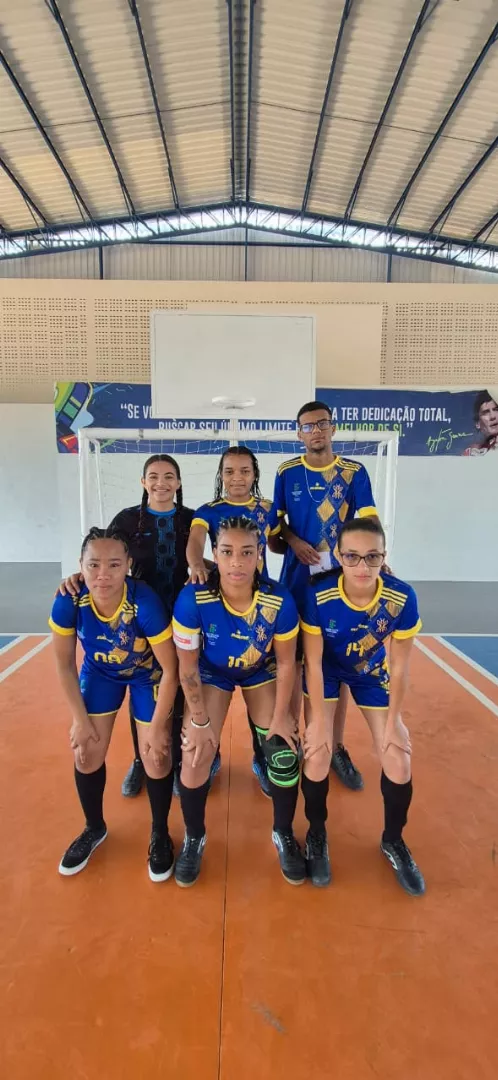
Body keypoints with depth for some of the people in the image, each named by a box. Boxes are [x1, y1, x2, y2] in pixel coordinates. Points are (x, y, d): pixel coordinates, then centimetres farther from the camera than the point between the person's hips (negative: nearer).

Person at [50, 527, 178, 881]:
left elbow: (170, 669, -25)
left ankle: (160, 835, 28)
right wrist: (81, 719, -7)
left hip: (148, 675, -2)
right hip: (100, 672, 3)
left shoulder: (145, 602, -38)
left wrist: (158, 727, -16)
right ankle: (94, 829, 36)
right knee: (86, 754, 6)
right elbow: (65, 664, -12)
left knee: (156, 756, -1)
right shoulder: (68, 601, -30)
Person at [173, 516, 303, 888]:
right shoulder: (193, 599, -34)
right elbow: (188, 667, -19)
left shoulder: (279, 601, -32)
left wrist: (280, 717, -9)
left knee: (285, 751, -6)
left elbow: (285, 663, -14)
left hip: (261, 673, 1)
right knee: (196, 753, -9)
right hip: (211, 674, 0)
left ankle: (284, 835, 23)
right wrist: (199, 721, -13)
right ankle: (194, 838, 22)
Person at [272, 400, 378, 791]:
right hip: (297, 580, 0)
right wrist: (293, 541, -10)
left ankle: (338, 749, 25)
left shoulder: (355, 472, -1)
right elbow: (276, 520, 10)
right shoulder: (287, 472, 2)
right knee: (294, 660, 9)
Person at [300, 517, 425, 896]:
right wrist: (318, 721, -16)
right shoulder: (318, 595, -34)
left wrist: (392, 722, -9)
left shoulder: (403, 597, -29)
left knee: (399, 760, -2)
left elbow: (399, 667, -15)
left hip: (372, 671, 2)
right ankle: (317, 836, 20)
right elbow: (313, 663, -21)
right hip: (326, 669, -1)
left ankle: (394, 841, 29)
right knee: (318, 753, -11)